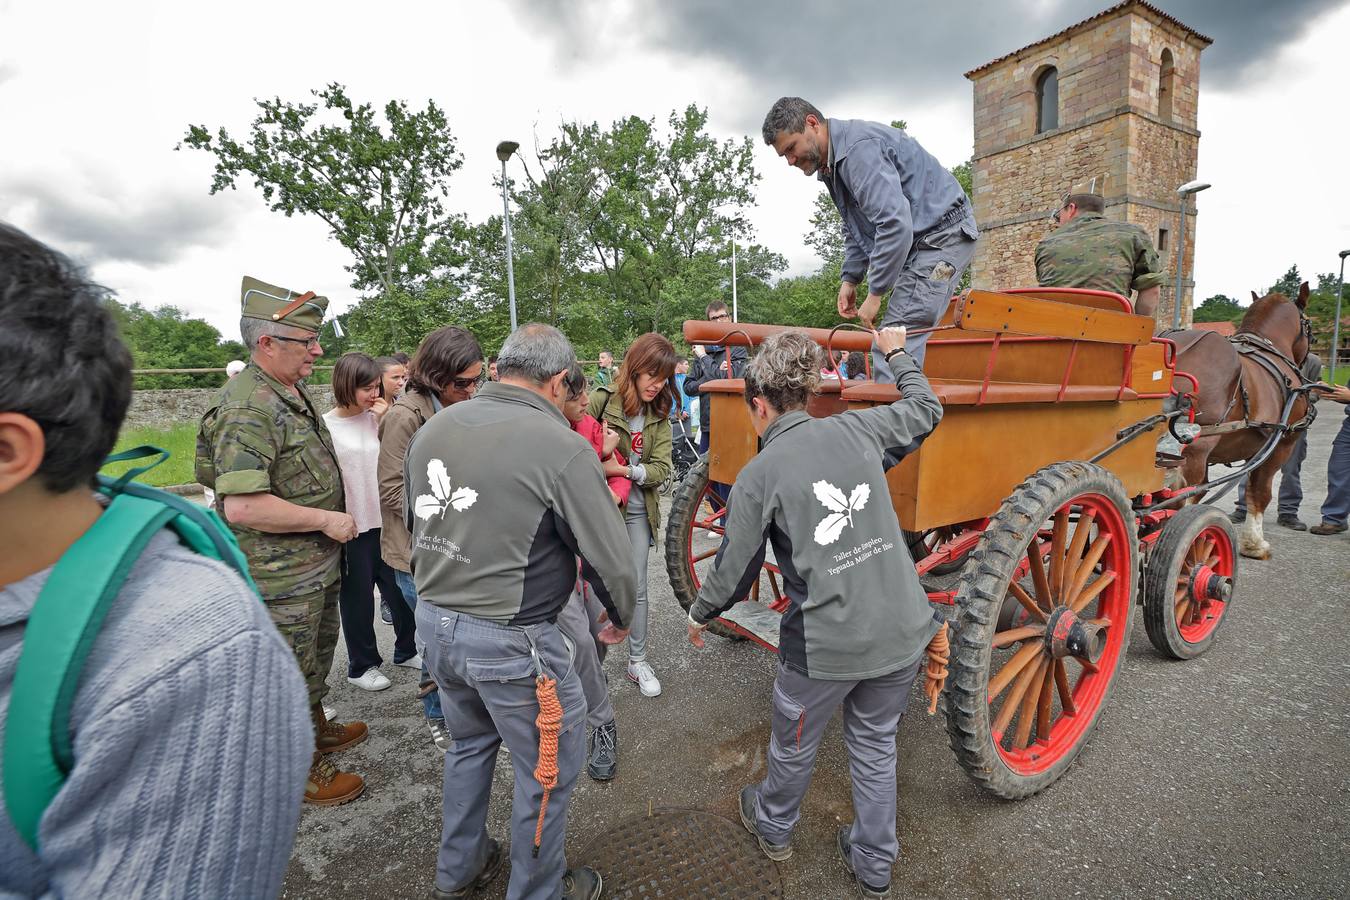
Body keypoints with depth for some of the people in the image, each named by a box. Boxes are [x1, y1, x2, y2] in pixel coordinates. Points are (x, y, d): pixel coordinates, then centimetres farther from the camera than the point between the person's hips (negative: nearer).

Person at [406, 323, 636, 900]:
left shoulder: (432, 428, 0)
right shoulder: (561, 447, -21)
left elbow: (414, 519, 13)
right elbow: (608, 557, -16)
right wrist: (622, 616, 5)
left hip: (433, 620, 8)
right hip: (510, 639, -7)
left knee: (470, 743, 30)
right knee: (548, 770, 16)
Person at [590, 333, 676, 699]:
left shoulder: (659, 413, 2)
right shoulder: (601, 400, -12)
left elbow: (661, 468, -5)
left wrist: (626, 470, -21)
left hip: (638, 510, 4)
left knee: (637, 588, 13)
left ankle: (637, 661, 29)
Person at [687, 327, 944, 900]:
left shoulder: (758, 476, -12)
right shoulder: (855, 428, 0)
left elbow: (735, 571, -5)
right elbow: (926, 410, 18)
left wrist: (700, 615, 14)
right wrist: (896, 356, 34)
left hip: (828, 641, -4)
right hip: (901, 628, 5)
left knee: (794, 745, 24)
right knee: (876, 745, 26)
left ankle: (773, 826, 52)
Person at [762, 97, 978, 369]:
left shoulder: (859, 148, -20)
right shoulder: (831, 164, 14)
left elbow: (895, 224, -28)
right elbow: (856, 230, 22)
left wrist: (875, 294, -23)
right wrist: (850, 278, 8)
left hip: (941, 233, -10)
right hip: (918, 242, 10)